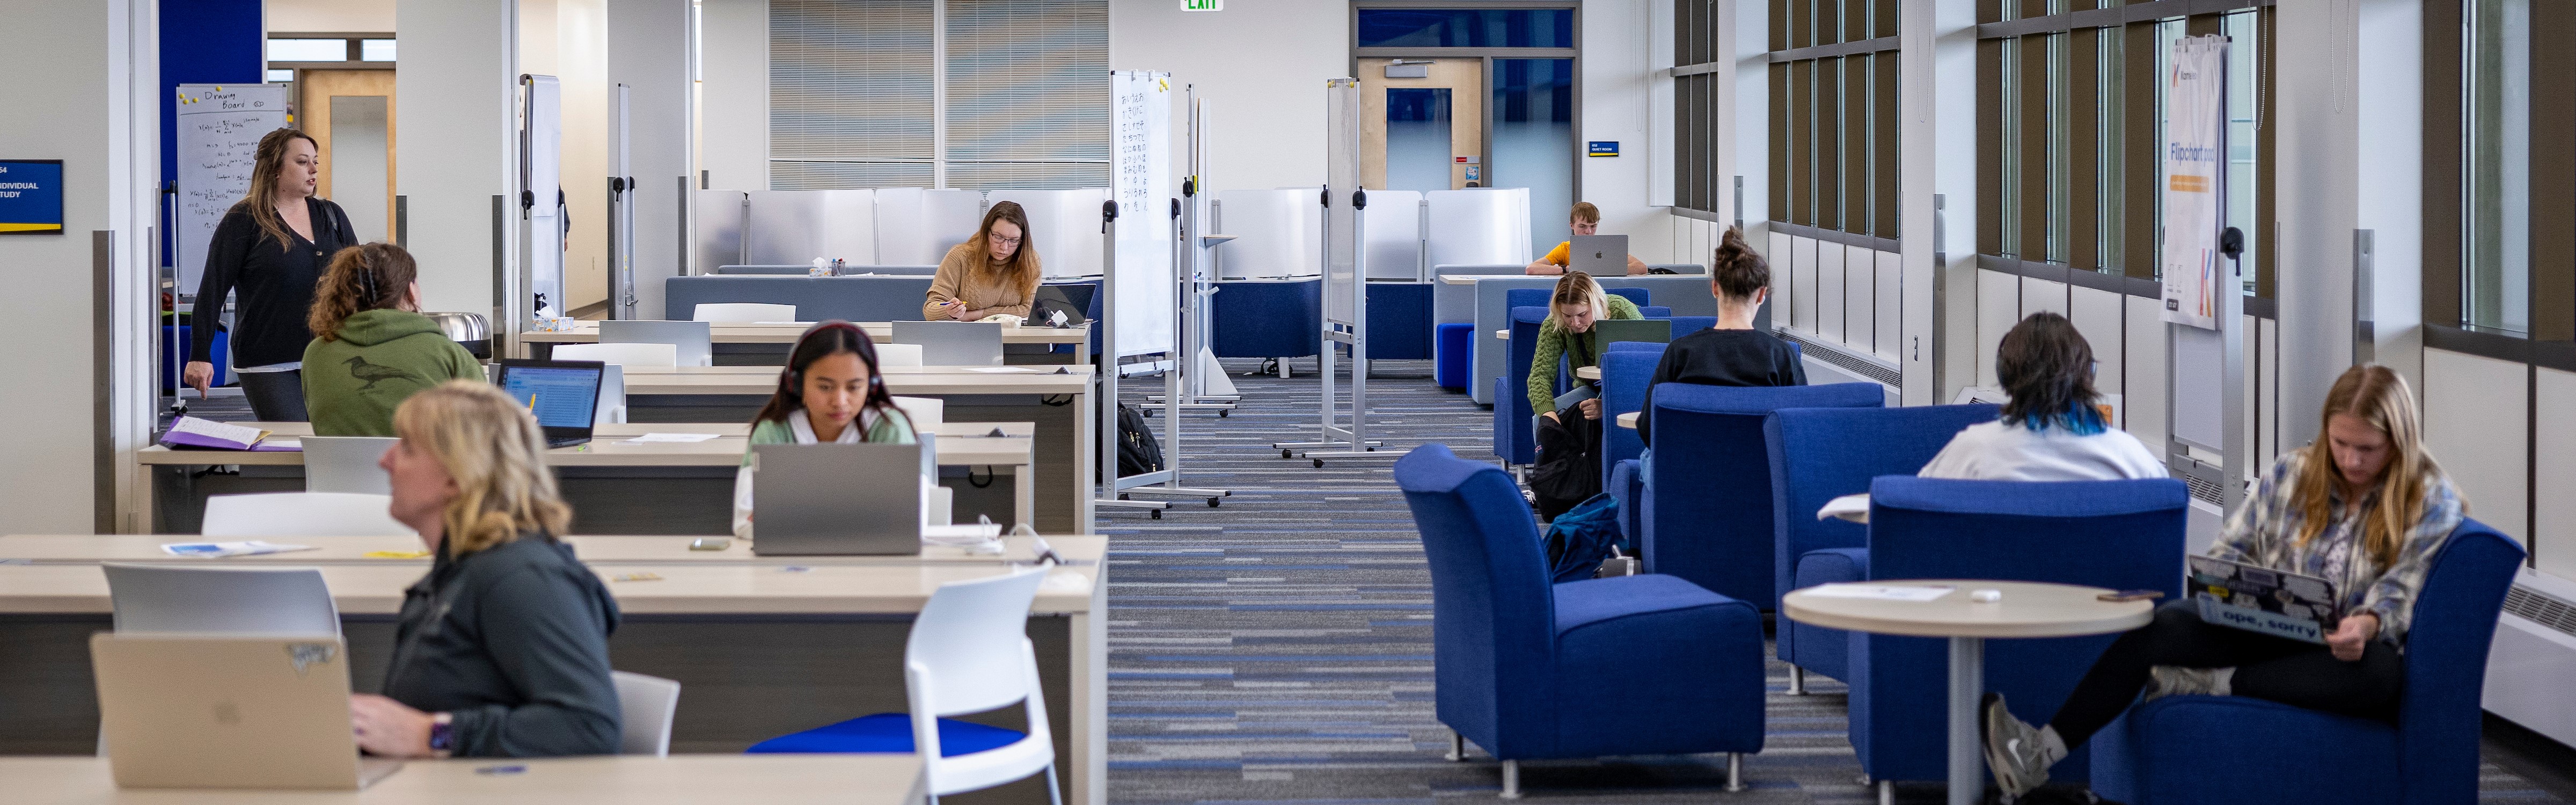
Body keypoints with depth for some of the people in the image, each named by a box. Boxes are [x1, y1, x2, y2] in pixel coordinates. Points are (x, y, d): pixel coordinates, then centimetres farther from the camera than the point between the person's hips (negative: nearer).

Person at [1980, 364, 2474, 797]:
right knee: (2166, 624, -25)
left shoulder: (2432, 500, -2)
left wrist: (2367, 624, -31)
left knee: (2381, 675, -41)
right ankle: (2041, 752, -35)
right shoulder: (2292, 473, 10)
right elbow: (2232, 550, 13)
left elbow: (2402, 590, -8)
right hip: (2264, 631, 3)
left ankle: (2210, 684, -29)